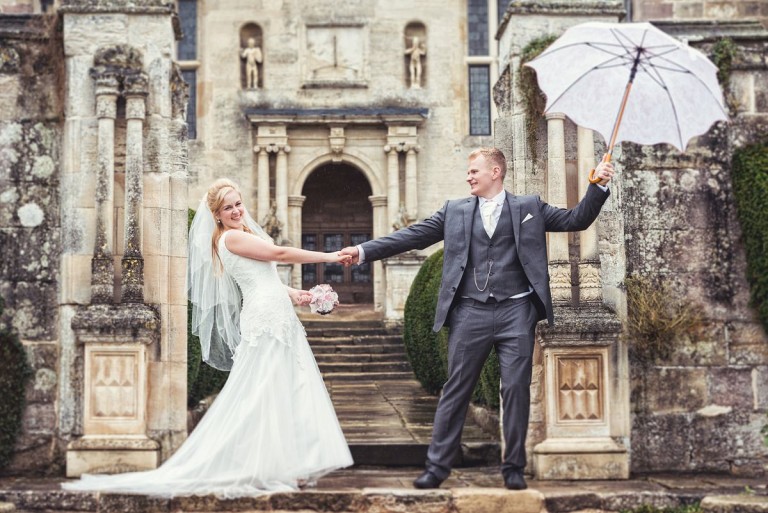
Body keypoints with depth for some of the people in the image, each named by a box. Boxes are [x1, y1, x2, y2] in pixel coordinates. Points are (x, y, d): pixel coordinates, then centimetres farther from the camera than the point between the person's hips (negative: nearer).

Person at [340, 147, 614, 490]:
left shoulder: (529, 207, 9)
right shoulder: (455, 211, 11)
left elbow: (576, 220, 9)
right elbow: (412, 236, 8)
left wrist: (598, 186, -5)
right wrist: (364, 251, 1)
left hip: (516, 312, -1)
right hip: (471, 313, 1)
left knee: (517, 389, 2)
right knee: (456, 389, 4)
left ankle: (513, 467, 15)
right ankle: (437, 465, 11)